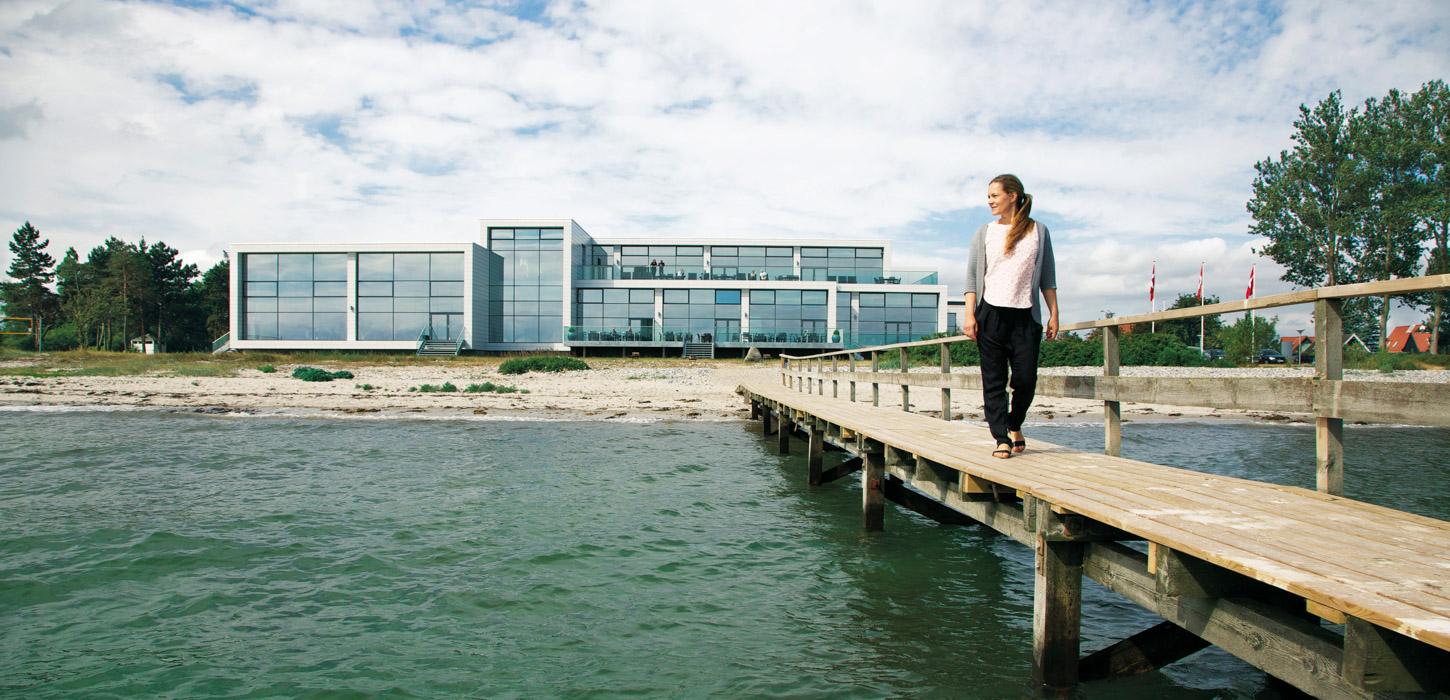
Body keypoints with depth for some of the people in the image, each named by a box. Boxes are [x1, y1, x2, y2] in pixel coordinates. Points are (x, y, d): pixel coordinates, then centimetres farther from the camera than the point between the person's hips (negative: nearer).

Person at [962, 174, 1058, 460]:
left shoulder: (1038, 231, 9)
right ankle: (1001, 439, 4)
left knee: (1026, 379, -4)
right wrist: (969, 314, -4)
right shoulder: (984, 233, 9)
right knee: (993, 380, -2)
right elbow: (972, 276, 6)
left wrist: (1053, 314, 5)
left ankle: (1015, 425, 23)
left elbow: (1047, 277, 10)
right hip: (990, 313, 0)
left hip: (1026, 315, 0)